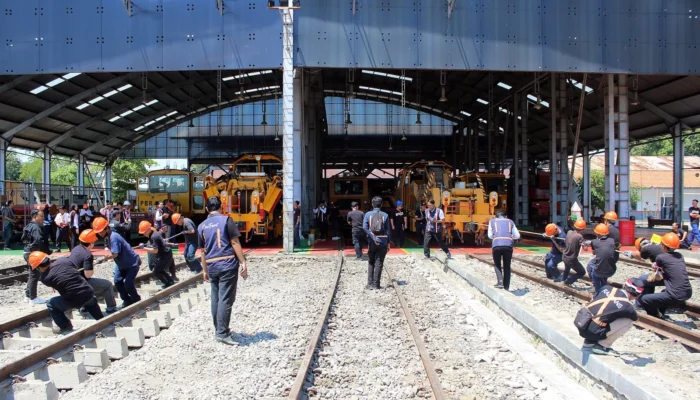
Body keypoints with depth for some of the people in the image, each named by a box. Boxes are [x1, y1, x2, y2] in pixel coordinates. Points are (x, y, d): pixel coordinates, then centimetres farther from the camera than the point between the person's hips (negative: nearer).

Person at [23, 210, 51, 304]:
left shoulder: (29, 226, 16)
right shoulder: (36, 227, -18)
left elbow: (24, 239, 24)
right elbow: (39, 241, -29)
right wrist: (47, 252, -20)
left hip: (29, 253, 11)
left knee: (32, 275, 19)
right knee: (35, 275, -3)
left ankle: (28, 295, 26)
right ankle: (33, 298, 3)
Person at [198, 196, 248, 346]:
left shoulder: (202, 226, 12)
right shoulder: (226, 220, -3)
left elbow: (202, 251, 16)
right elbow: (235, 242, -9)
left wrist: (205, 270, 23)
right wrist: (243, 262, -7)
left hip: (212, 267, 5)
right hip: (228, 265, -5)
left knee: (216, 299, 13)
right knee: (225, 299, -6)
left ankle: (219, 330, 22)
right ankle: (222, 333, -8)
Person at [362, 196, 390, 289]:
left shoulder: (368, 214, 0)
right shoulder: (385, 215, 1)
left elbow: (364, 228, -13)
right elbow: (387, 230, 0)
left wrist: (373, 238, -14)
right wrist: (388, 243, 6)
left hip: (372, 243, 1)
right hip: (383, 242, 0)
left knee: (371, 262, 14)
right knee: (379, 263, 5)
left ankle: (370, 283, 10)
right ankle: (376, 284, 4)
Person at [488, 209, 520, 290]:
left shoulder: (492, 221, 22)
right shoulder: (510, 222, 23)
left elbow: (490, 236, 19)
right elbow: (517, 236, 21)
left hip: (496, 245, -1)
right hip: (508, 245, 1)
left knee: (497, 264, 20)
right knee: (507, 266, 16)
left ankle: (500, 281, -1)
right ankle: (506, 287, 16)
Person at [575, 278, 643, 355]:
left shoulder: (607, 288, 6)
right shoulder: (627, 306, -5)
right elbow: (636, 318, 19)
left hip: (579, 321, 6)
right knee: (629, 321, 5)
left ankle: (589, 342, 24)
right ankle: (602, 345, 7)